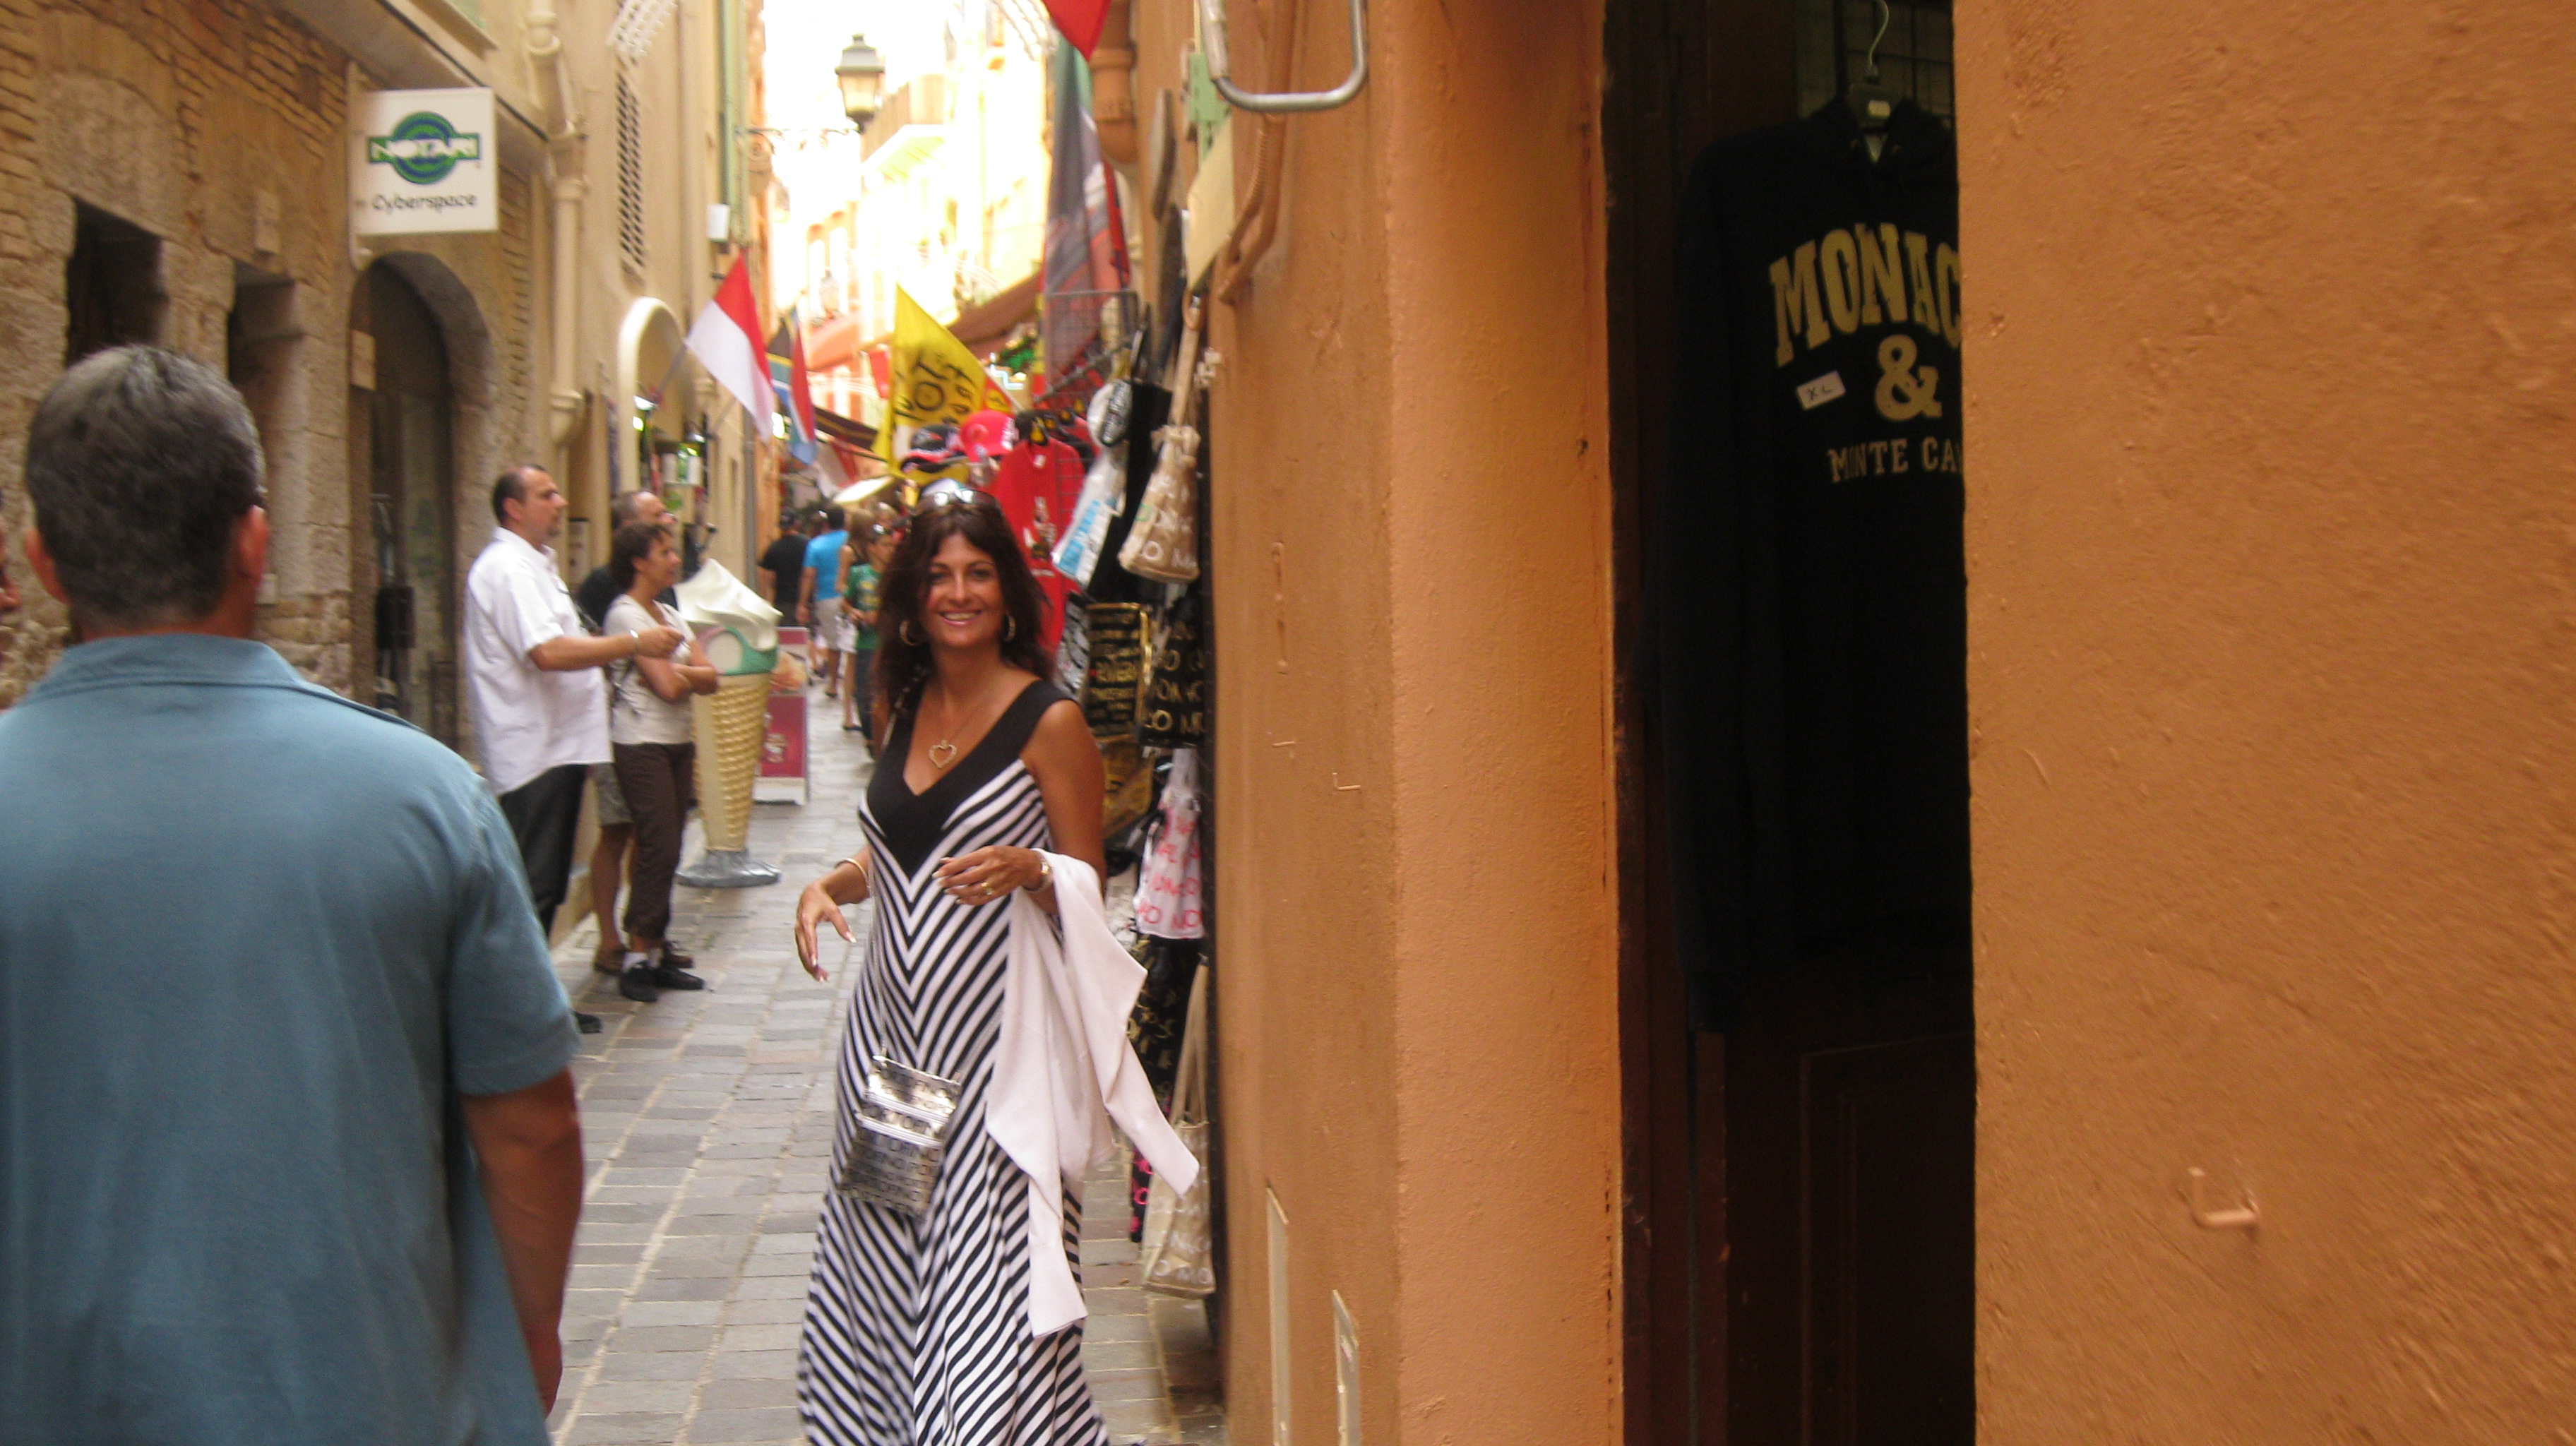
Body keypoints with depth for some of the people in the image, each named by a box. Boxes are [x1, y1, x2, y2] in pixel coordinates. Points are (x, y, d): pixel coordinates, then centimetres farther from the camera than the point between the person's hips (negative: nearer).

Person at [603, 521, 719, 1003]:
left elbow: (710, 679, 9)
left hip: (676, 742, 8)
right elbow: (667, 686, -17)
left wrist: (678, 670, -8)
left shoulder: (666, 615, 17)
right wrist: (691, 674, 2)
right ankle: (637, 959, -7)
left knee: (666, 852, 6)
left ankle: (656, 954, 10)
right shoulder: (626, 614, -9)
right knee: (658, 849, -11)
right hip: (641, 743, -8)